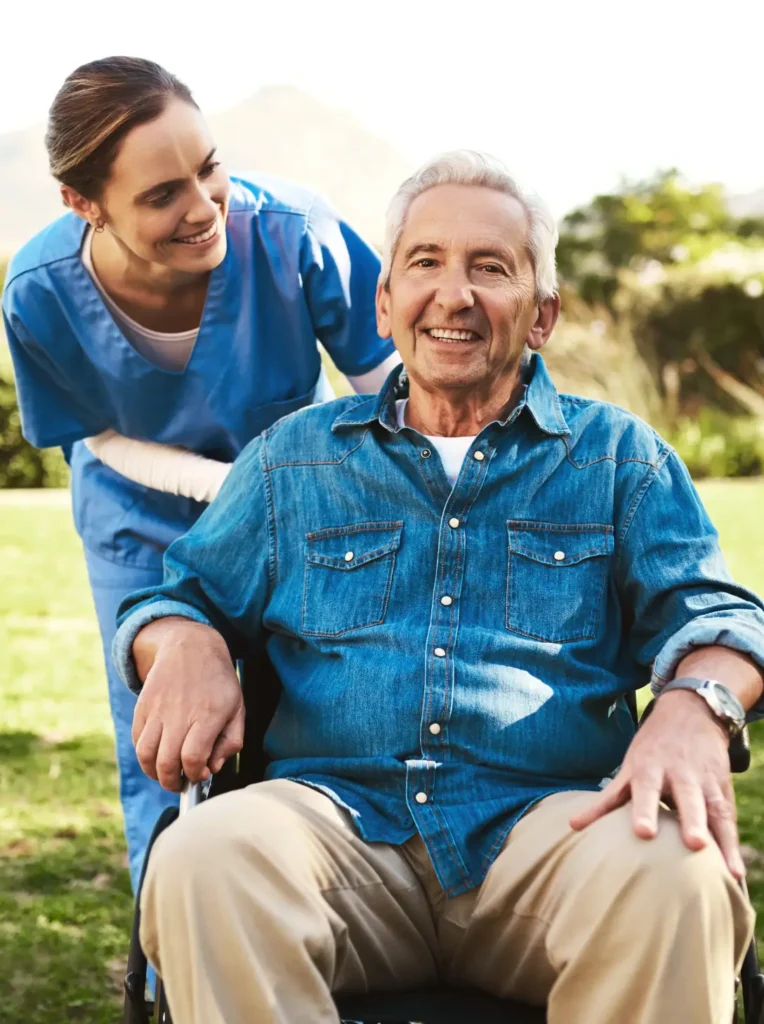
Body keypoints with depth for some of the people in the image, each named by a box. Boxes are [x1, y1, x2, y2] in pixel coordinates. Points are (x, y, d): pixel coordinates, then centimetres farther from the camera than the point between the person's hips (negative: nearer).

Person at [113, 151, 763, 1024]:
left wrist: (694, 705, -18)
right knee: (203, 860, -34)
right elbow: (181, 592, 22)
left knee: (675, 878, -35)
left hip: (547, 820, 0)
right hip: (341, 815, 1)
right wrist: (186, 643, -5)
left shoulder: (618, 454, 18)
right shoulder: (294, 455, 22)